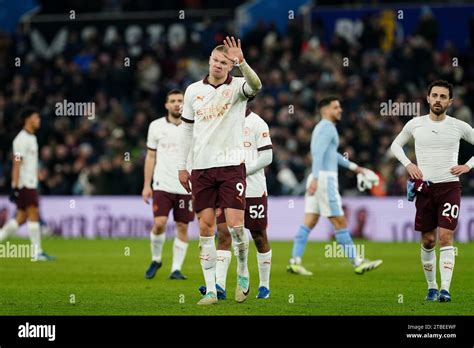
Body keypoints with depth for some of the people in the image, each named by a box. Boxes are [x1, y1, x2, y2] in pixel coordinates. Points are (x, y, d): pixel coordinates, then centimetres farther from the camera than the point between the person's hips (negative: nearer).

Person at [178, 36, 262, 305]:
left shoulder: (237, 87, -2)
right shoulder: (193, 91, 9)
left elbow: (256, 86, -26)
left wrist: (241, 63, -42)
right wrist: (182, 166, 13)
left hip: (231, 165, -3)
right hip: (201, 169, 3)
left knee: (235, 225, -10)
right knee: (206, 227, 0)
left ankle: (243, 273, 16)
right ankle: (211, 290, 3)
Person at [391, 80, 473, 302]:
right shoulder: (415, 125, 3)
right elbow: (396, 145, 18)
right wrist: (408, 164, 3)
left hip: (450, 186, -2)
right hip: (425, 188, 2)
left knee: (446, 237, -12)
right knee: (428, 241, 5)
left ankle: (445, 289, -15)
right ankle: (431, 287, 18)